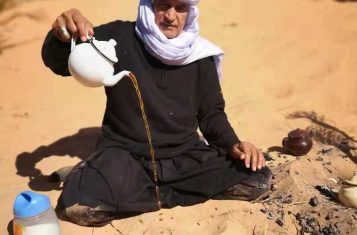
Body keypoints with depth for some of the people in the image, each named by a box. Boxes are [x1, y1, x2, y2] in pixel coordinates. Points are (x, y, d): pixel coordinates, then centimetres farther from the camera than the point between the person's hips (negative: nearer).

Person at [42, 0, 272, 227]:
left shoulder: (199, 55, 3)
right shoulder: (119, 37, -6)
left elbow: (211, 113, 10)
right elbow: (58, 63, -8)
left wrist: (233, 145, -10)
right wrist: (61, 37, -32)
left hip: (184, 155, 4)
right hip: (125, 153, -3)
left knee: (258, 179, -16)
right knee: (78, 205, -31)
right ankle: (167, 194, -8)